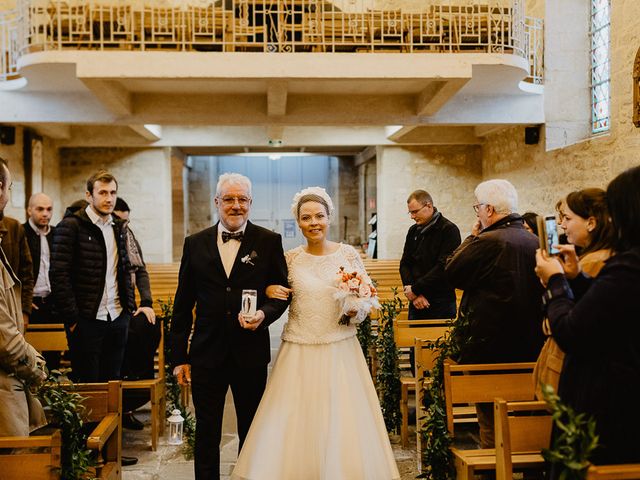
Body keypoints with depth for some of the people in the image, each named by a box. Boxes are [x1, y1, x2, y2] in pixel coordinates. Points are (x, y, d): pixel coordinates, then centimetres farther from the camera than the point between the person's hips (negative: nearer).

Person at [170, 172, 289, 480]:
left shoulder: (269, 242, -1)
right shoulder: (195, 243, 3)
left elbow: (281, 292, 3)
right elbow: (182, 304, 5)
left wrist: (265, 313, -19)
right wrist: (179, 356, 4)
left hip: (251, 353, -1)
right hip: (206, 354, 1)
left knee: (252, 433, 14)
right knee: (206, 434, 11)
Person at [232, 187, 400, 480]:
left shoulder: (348, 254, 0)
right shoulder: (289, 259, 3)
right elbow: (273, 289, 16)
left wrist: (356, 310, -15)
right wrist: (270, 291, -6)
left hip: (340, 351, -1)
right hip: (298, 354, 1)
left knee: (343, 425, 0)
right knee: (291, 424, 1)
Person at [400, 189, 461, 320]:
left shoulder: (449, 230, -9)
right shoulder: (413, 231, 11)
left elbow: (443, 268, -18)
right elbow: (404, 264, 9)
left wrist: (415, 289, -16)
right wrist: (412, 292, -7)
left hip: (441, 304, -6)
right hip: (415, 304, 6)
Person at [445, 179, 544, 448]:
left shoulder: (489, 241, -20)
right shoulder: (534, 242, 4)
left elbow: (451, 272, -11)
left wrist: (472, 237, -1)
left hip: (490, 346, -8)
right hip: (529, 346, 8)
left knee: (489, 419, 4)